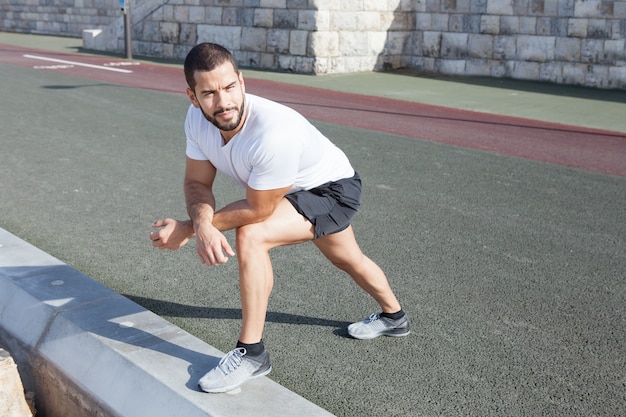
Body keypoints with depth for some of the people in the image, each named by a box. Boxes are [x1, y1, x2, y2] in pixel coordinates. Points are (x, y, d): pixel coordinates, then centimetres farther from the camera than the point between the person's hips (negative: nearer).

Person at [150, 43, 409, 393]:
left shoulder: (274, 132, -42)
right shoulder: (198, 119, -22)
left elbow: (259, 209, -32)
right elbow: (198, 183, -13)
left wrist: (186, 228, -27)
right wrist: (203, 225, -35)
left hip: (334, 189, -8)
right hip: (296, 191, 8)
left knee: (250, 236, -29)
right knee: (349, 259, 28)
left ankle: (252, 353, -14)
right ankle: (394, 317, 57)